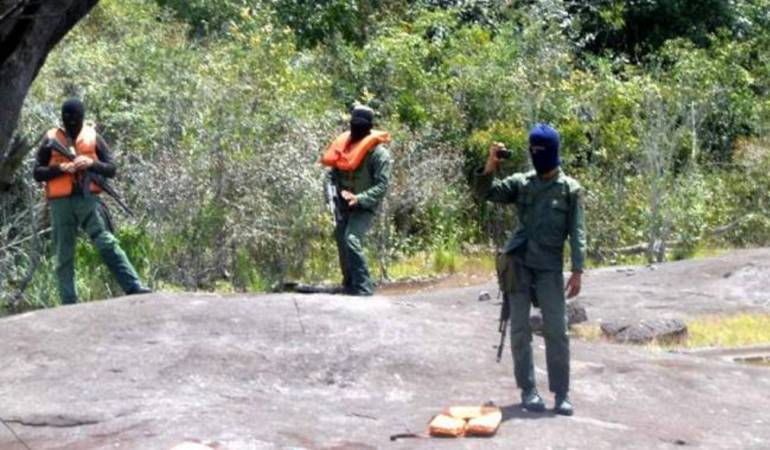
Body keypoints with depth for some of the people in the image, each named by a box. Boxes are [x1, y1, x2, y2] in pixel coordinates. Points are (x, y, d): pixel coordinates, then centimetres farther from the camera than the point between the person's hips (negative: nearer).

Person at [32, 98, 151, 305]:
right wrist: (60, 168, -12)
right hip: (61, 203, 1)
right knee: (64, 256, 2)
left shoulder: (93, 137, 9)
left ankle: (133, 288, -18)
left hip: (88, 200, 0)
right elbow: (38, 172, 4)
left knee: (107, 244, -13)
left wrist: (91, 163, -11)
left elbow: (111, 170, 8)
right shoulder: (51, 140, 7)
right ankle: (69, 304, 6)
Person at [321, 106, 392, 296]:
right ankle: (349, 286, 28)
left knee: (351, 240, -25)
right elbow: (334, 170, 15)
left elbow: (382, 185, -18)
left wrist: (359, 199, -29)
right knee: (341, 241, 11)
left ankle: (364, 288, -22)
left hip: (364, 207, -7)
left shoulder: (379, 153, -13)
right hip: (343, 205, 7)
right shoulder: (344, 145, 5)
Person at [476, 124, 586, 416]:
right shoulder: (521, 183, 6)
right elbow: (486, 194, 2)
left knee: (556, 331, -1)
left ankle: (561, 393, 7)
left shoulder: (570, 189, 1)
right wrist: (490, 167, -15)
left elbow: (577, 233, -2)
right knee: (520, 329, 4)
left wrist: (577, 271, -8)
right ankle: (528, 390, 12)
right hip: (518, 263, 2)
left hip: (550, 267, -2)